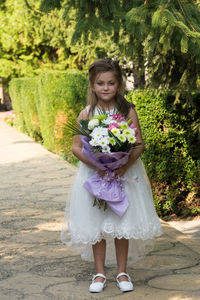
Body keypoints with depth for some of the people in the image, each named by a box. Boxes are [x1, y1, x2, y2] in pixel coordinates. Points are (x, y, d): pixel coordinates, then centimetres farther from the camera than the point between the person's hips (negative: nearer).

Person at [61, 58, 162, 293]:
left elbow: (138, 144, -6)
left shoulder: (128, 111, -5)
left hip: (124, 173, 0)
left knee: (122, 223, 6)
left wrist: (125, 166, -22)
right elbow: (76, 146, -4)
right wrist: (96, 165, -19)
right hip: (94, 175, 1)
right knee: (96, 225, 6)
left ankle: (122, 272, 21)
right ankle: (99, 273, 21)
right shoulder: (86, 114, -4)